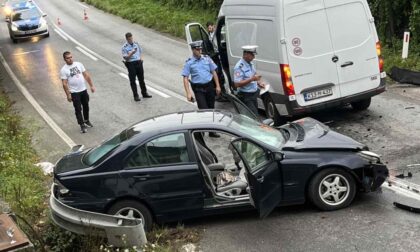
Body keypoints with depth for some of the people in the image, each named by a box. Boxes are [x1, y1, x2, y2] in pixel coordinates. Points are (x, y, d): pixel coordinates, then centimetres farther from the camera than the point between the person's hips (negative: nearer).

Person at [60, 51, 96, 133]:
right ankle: (82, 125, 12)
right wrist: (68, 95, -16)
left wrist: (91, 85, 2)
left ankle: (86, 121, 37)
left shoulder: (78, 64, 2)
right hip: (74, 93, -4)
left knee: (86, 106, 17)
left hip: (83, 90, 5)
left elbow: (86, 75, 6)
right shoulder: (63, 70, -10)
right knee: (78, 109, 2)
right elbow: (64, 84, -12)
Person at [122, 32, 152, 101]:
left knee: (141, 79, 12)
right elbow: (126, 58, -13)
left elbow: (141, 51, 21)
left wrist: (141, 57, 3)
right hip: (131, 64, -4)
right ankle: (136, 96, 6)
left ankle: (144, 93, 23)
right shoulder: (124, 47, -7)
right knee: (133, 80, 0)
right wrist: (131, 53, -27)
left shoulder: (136, 44, 8)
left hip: (139, 62, 4)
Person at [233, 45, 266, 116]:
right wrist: (252, 79, -27)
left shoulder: (250, 64, 10)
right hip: (246, 96, -9)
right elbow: (237, 84, -25)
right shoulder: (239, 67, -19)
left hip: (254, 94, 9)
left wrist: (258, 83, 7)